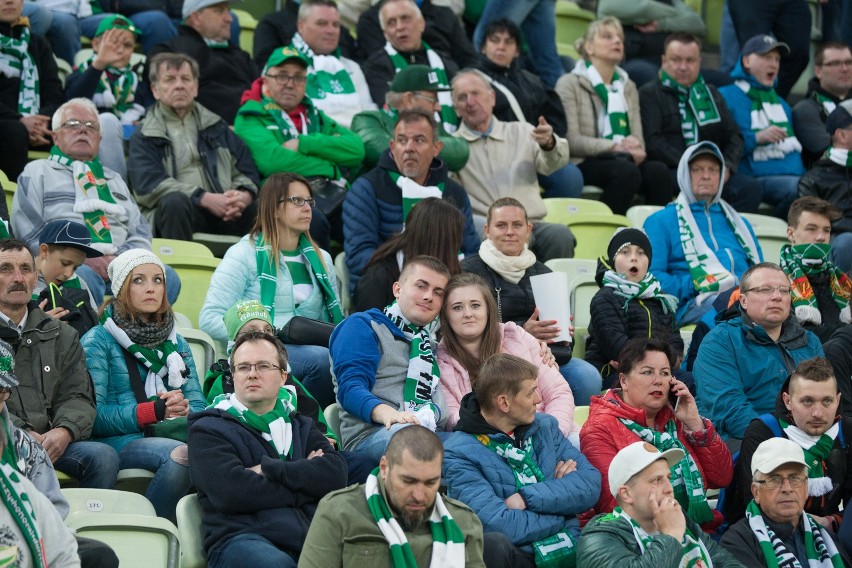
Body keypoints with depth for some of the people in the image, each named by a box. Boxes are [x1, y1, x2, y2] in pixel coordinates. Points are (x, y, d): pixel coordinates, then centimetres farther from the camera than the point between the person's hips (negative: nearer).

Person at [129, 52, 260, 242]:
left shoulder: (216, 127, 26)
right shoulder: (144, 137, 13)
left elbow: (247, 171, 18)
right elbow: (149, 184, -4)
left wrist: (243, 196, -8)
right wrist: (205, 199, -16)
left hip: (224, 211, 3)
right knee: (175, 201, -37)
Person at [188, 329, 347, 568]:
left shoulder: (300, 426, 28)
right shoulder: (209, 430, 13)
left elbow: (335, 474, 7)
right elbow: (231, 492, -7)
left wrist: (268, 469, -1)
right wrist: (305, 482, 3)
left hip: (311, 535, 4)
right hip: (242, 537, -3)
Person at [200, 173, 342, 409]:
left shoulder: (321, 259, 23)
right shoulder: (245, 254, 5)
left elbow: (336, 322, 25)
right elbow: (209, 319, -3)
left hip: (312, 348, 5)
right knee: (320, 358, -35)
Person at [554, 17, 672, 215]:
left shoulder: (628, 87, 24)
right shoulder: (569, 84, 5)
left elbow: (637, 137, 14)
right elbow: (571, 141, -7)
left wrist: (636, 150, -11)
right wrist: (615, 146, -17)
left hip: (625, 159, 5)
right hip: (585, 164, -5)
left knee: (658, 170, -29)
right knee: (627, 171, -37)